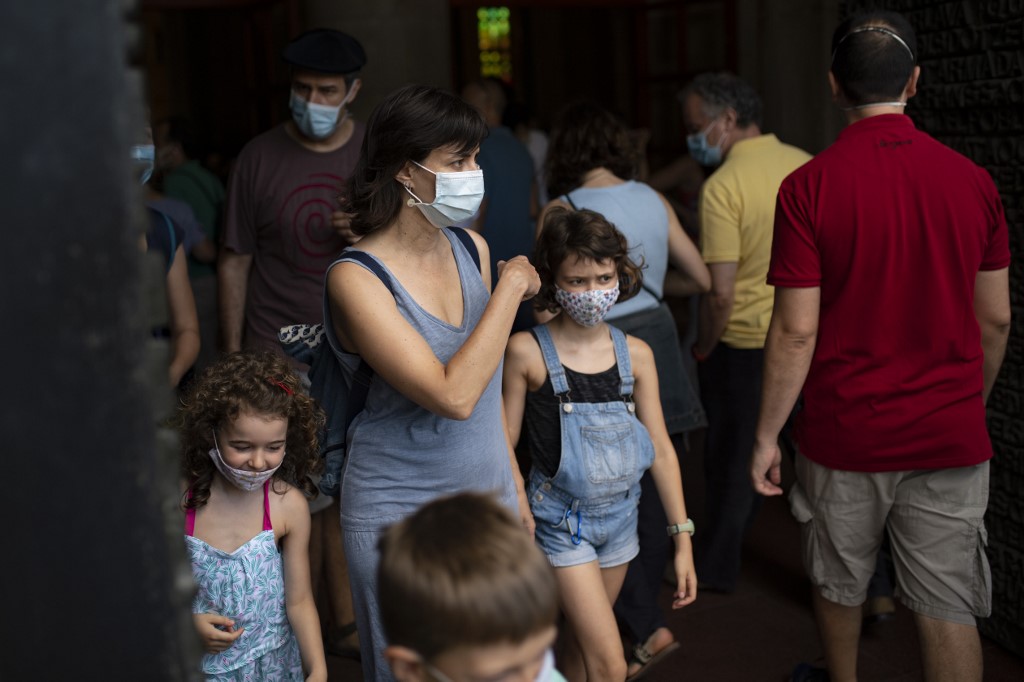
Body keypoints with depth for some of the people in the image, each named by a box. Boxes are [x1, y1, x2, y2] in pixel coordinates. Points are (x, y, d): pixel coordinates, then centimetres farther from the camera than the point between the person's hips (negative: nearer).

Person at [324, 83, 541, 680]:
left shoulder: (472, 249, 2)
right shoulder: (357, 279, -18)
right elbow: (453, 396, -27)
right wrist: (512, 286, -20)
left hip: (488, 498, 6)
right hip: (402, 516, -6)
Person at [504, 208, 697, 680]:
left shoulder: (635, 354, -2)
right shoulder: (527, 351, -12)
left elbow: (661, 449, 2)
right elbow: (503, 444, -5)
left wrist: (682, 539, 1)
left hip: (620, 514, 4)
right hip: (562, 519, -4)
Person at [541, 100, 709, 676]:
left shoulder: (562, 211, -9)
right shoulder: (653, 200, 5)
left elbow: (548, 310, -12)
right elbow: (702, 279, 12)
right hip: (657, 343, 5)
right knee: (653, 491, 16)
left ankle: (646, 628, 4)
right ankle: (643, 607, 33)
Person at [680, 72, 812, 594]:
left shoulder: (723, 186, -19)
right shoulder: (806, 165, 0)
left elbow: (721, 292, -22)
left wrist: (702, 349, -7)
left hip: (743, 342, -5)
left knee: (732, 458, 10)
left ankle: (716, 567, 26)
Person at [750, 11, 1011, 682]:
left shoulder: (808, 187, -12)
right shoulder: (973, 181, -3)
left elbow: (796, 332, -13)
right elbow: (996, 318, 5)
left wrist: (767, 435, -3)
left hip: (845, 434, -1)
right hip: (950, 438, 2)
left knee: (840, 585, 21)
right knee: (948, 607, 8)